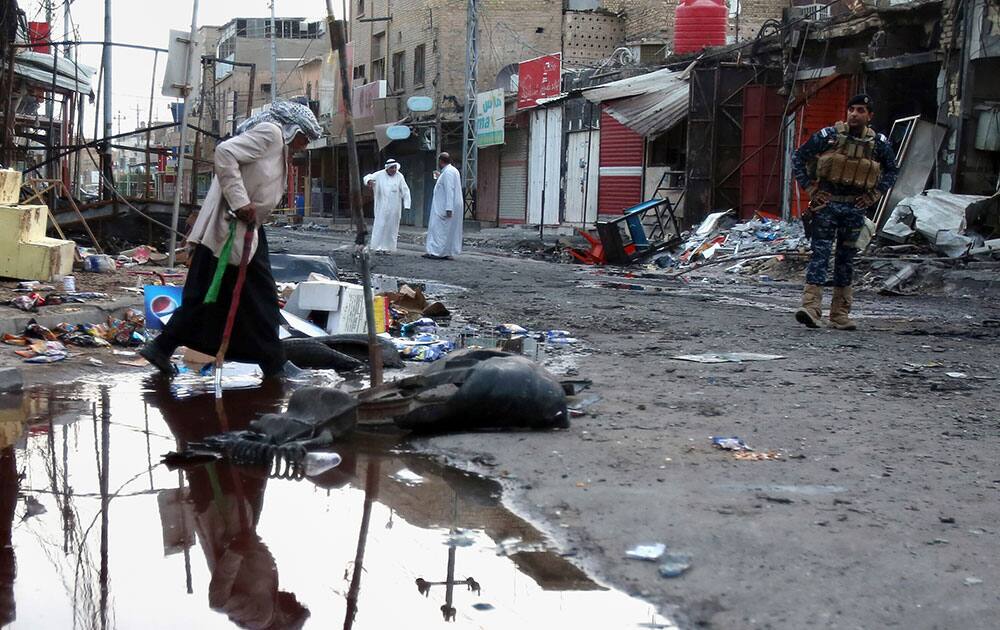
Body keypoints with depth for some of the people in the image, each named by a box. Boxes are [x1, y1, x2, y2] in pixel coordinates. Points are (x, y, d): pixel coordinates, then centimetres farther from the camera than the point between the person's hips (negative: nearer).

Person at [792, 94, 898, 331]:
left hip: (855, 208, 3)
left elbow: (892, 170, 19)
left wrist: (875, 195, 7)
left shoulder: (878, 143, 2)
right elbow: (798, 157, 3)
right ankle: (811, 308, -18)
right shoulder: (828, 136, -5)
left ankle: (840, 315, 15)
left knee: (846, 258, 9)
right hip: (826, 203, -3)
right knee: (820, 254, -11)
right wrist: (809, 188, -3)